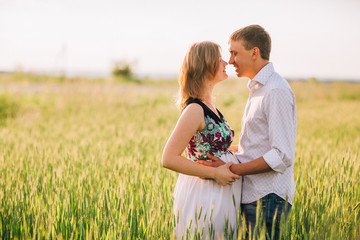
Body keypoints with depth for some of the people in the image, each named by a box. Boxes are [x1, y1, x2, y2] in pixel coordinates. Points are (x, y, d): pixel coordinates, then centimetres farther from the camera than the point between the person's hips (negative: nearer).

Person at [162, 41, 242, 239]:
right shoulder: (194, 110, -18)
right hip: (205, 197, -9)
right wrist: (215, 173, -20)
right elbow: (169, 159, -22)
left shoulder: (209, 107, 10)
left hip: (220, 195, 9)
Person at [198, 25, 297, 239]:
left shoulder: (277, 91, -15)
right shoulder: (258, 88, 17)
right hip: (252, 196, 9)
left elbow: (282, 157, -21)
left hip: (268, 199, -9)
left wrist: (231, 169, -21)